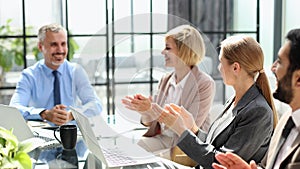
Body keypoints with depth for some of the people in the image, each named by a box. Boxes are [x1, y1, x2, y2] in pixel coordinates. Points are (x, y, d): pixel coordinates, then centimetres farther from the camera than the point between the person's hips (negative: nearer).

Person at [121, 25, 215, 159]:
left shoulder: (205, 83, -11)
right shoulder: (165, 80, 6)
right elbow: (150, 123, 8)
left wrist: (153, 110, -25)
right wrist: (144, 110, -15)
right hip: (163, 138, 6)